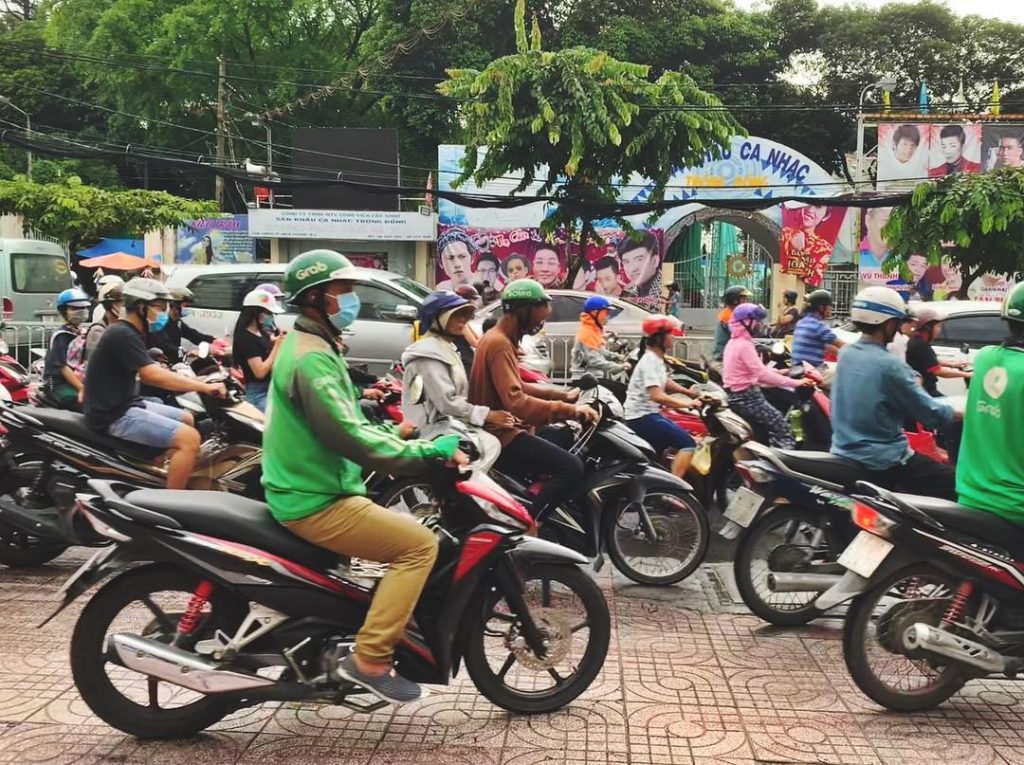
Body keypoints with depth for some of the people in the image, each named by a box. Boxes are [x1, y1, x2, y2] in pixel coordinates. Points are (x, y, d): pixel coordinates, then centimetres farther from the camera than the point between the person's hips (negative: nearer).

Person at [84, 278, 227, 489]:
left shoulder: (128, 333, 14)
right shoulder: (122, 334, -19)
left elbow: (150, 373, 15)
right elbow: (153, 376, -27)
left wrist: (194, 381, 5)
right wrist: (204, 387, -24)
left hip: (126, 405, 11)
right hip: (115, 416, -11)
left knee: (186, 419, 21)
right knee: (189, 438, -20)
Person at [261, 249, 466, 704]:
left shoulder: (310, 345, 15)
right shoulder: (312, 359, -19)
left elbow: (344, 423, 21)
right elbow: (350, 437, -27)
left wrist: (394, 434, 8)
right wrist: (428, 452, -23)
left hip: (309, 489, 11)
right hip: (315, 503, -11)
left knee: (404, 527, 20)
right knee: (420, 544, -16)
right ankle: (369, 658, -13)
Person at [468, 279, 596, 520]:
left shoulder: (499, 338, 15)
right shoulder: (499, 344, -19)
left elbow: (515, 387, 22)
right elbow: (516, 402, -29)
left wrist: (563, 395, 13)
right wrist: (570, 410, -28)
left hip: (499, 428, 11)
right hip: (501, 433, -11)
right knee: (571, 468, -20)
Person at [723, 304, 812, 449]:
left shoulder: (734, 342, 13)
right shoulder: (744, 345, -18)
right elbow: (762, 374, -24)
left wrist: (777, 372, 11)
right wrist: (795, 382, -21)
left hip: (737, 396, 10)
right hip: (747, 398, -10)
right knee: (784, 430, -11)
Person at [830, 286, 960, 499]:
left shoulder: (845, 354, 3)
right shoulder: (889, 365, -19)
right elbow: (932, 415, -12)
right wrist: (958, 411, 6)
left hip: (844, 454, 9)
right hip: (882, 462, -9)